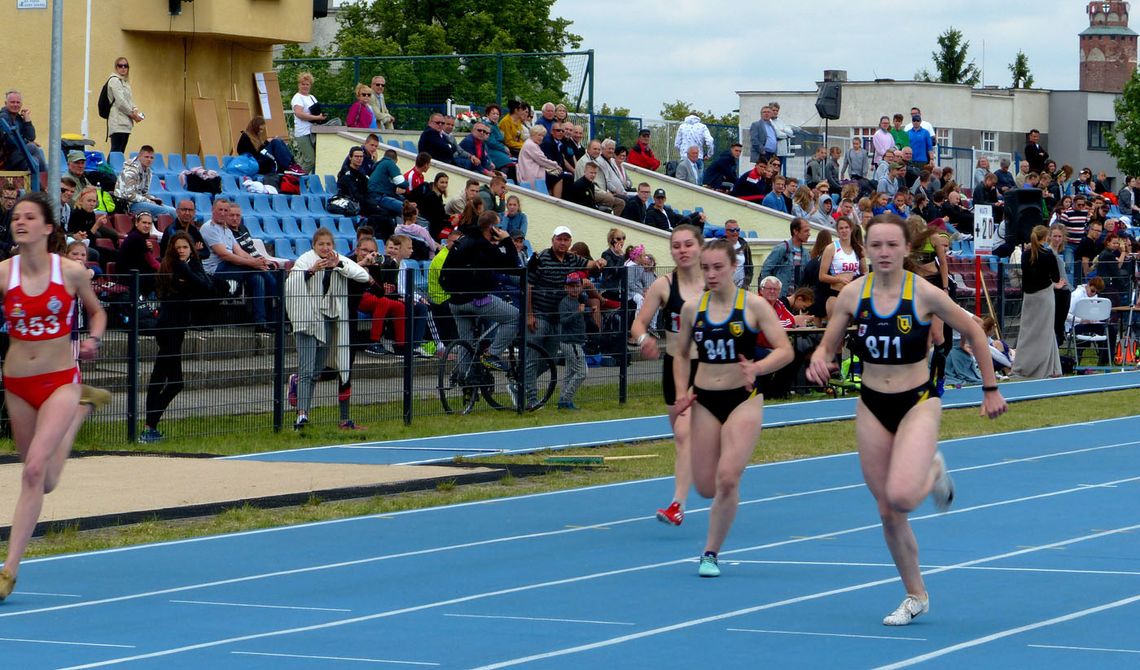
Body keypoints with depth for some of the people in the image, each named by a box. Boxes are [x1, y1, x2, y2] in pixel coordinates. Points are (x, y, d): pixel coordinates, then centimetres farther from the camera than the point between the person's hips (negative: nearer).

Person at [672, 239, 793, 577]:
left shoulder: (753, 305, -7)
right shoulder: (692, 308, 3)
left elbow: (785, 351, -9)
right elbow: (681, 355, 16)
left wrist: (757, 368, -27)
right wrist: (682, 392, 1)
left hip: (743, 399, -4)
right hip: (705, 400, 4)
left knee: (727, 479, -16)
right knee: (705, 486, 3)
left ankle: (711, 553, -2)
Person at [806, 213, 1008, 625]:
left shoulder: (925, 294, -13)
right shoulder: (853, 294, -4)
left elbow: (973, 332, 1)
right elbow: (827, 346, 5)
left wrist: (991, 389, 5)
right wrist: (818, 362, -19)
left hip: (918, 404, -3)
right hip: (872, 407, 4)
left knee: (901, 496, -25)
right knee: (887, 512, 7)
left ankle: (934, 472, 11)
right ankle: (916, 597, 24)